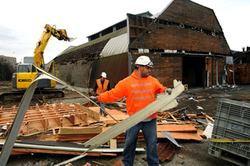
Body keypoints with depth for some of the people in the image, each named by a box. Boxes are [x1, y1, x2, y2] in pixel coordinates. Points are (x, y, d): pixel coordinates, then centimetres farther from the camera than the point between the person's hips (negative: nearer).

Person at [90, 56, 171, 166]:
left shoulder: (153, 81, 4)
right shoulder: (126, 82, -5)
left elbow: (160, 89, 17)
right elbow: (113, 94, -2)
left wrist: (166, 90, -5)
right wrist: (98, 98, -5)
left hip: (150, 120, 2)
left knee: (152, 144, 12)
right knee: (129, 143, 13)